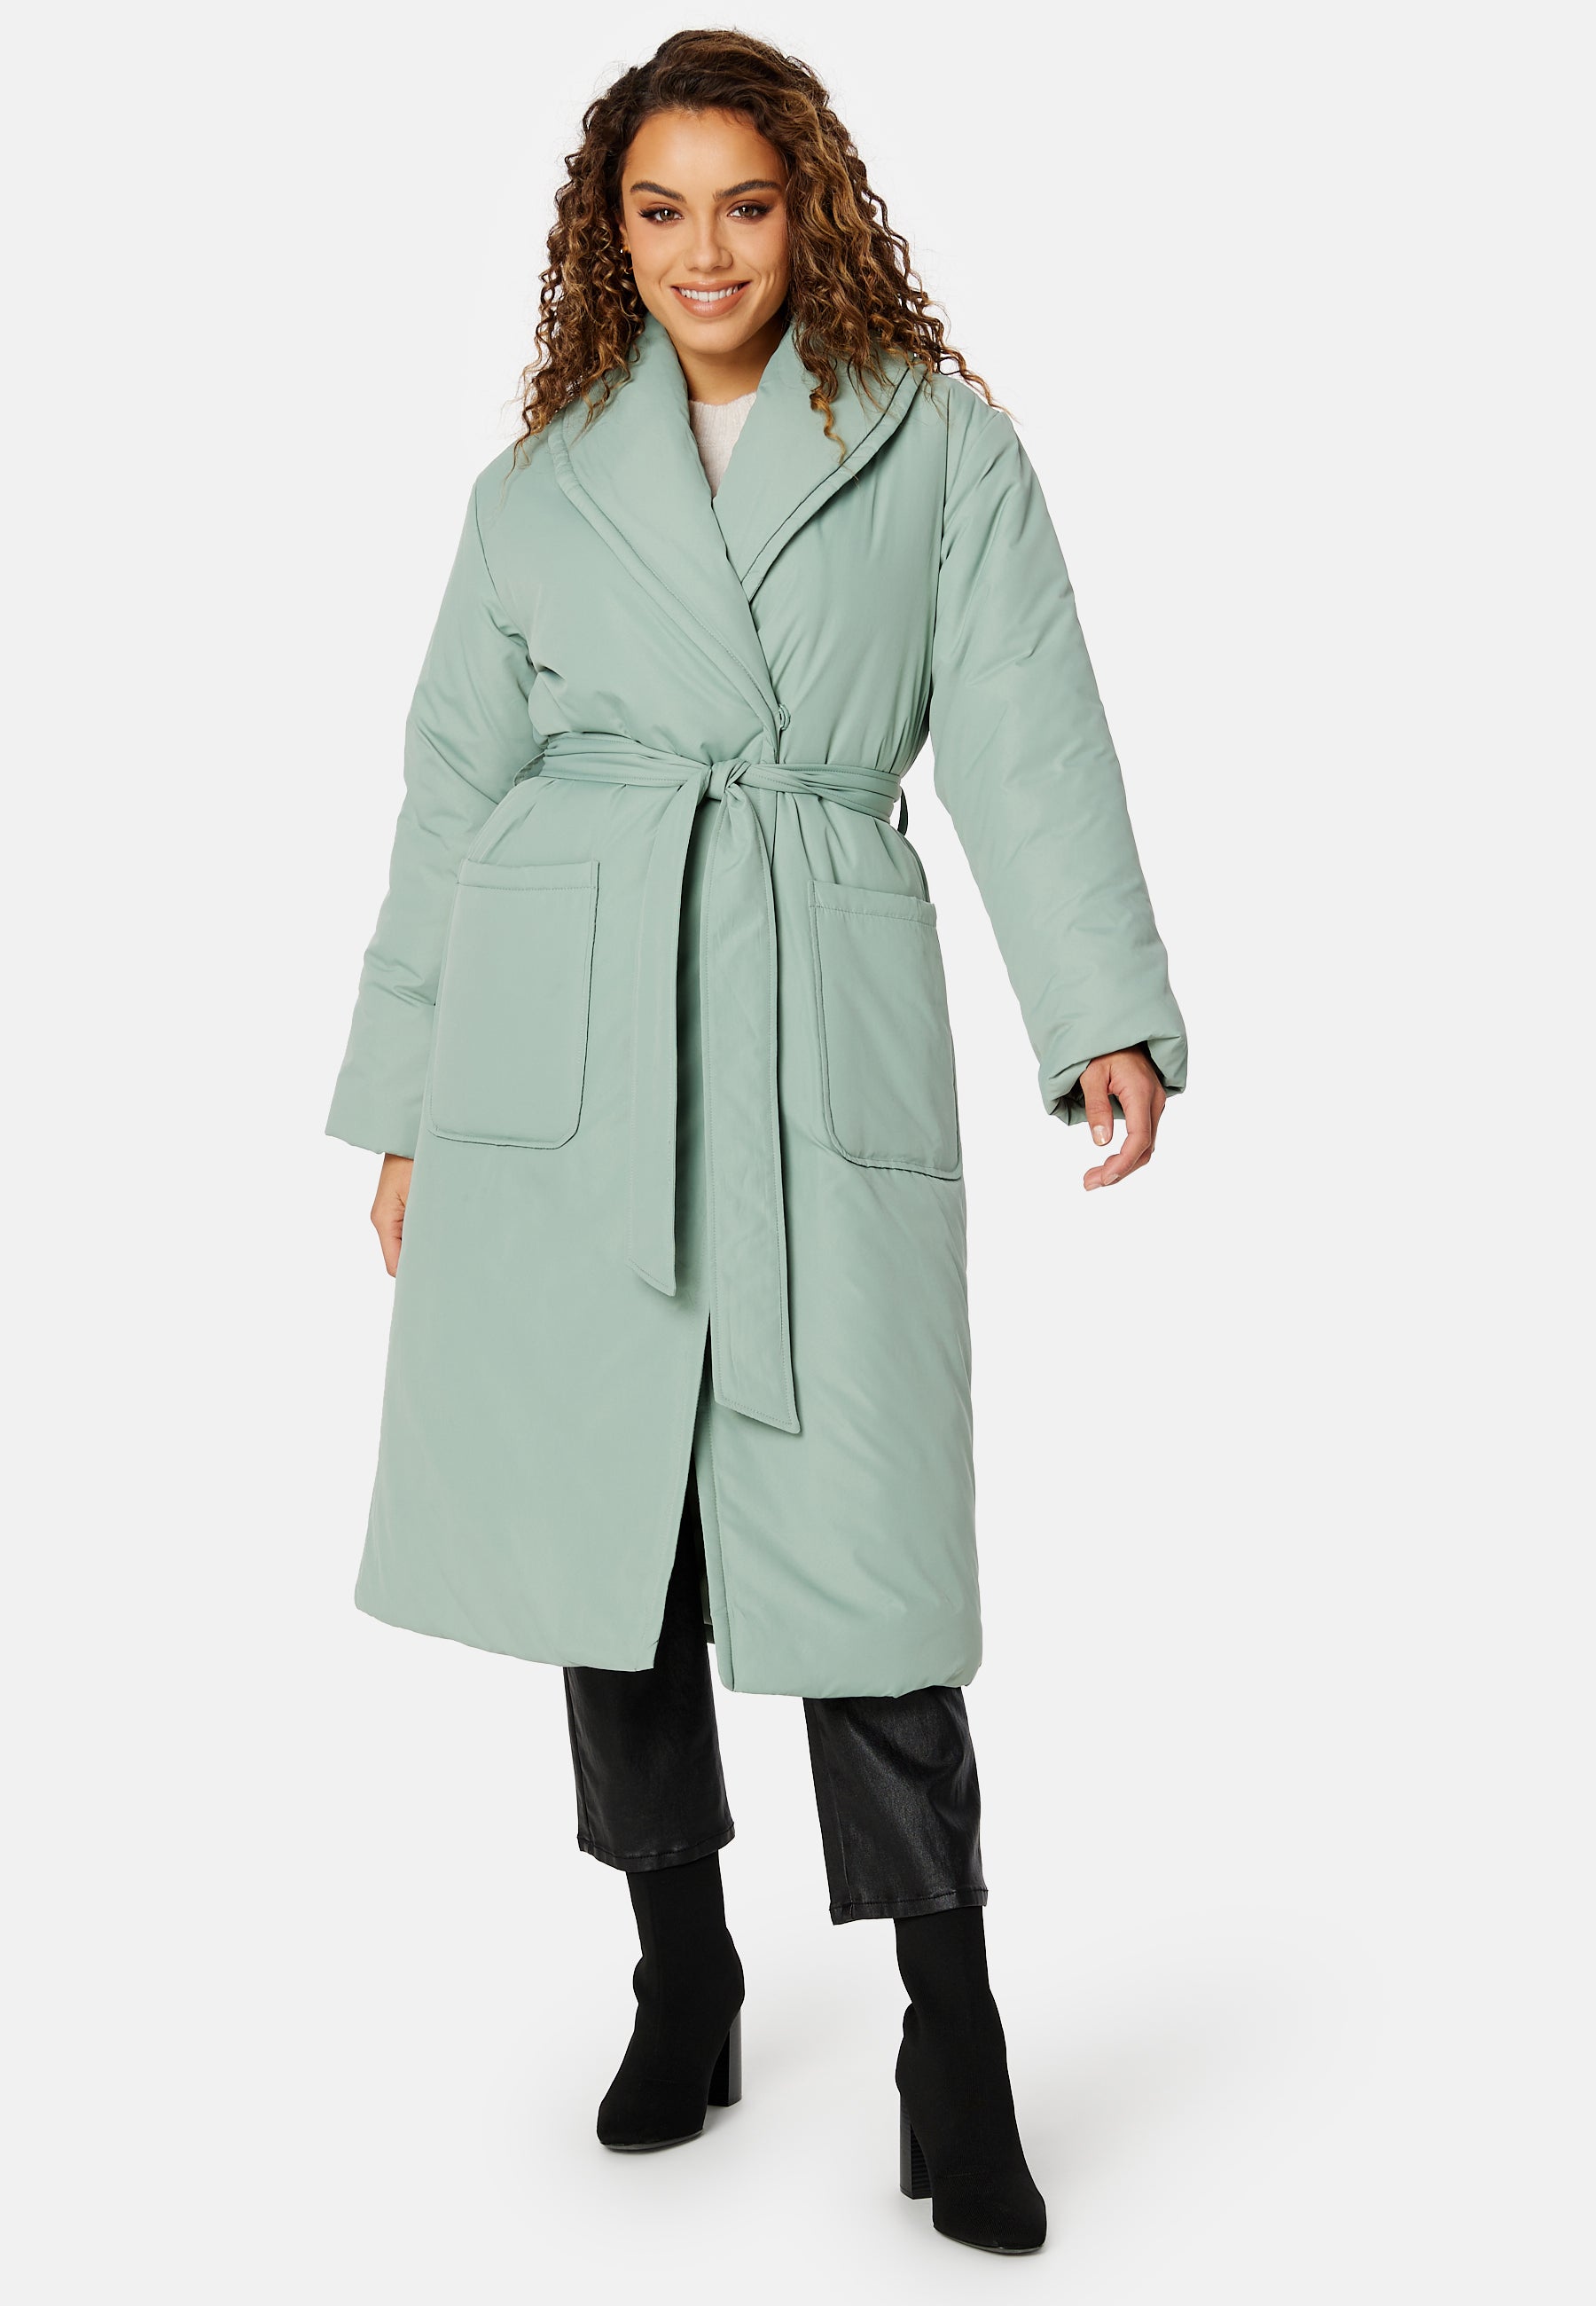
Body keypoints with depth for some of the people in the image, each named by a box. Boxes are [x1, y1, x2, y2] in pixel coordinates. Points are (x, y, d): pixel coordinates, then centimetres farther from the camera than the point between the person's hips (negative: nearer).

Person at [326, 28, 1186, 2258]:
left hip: (823, 1020, -2)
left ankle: (955, 2055, 9)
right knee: (601, 1498, 6)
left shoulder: (941, 440, 9)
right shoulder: (541, 484, 14)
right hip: (568, 1033, 2)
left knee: (856, 1529, -5)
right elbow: (452, 796, 14)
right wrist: (403, 1110, 12)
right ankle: (683, 1979, 24)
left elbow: (1025, 735, 0)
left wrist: (1109, 1009, -14)